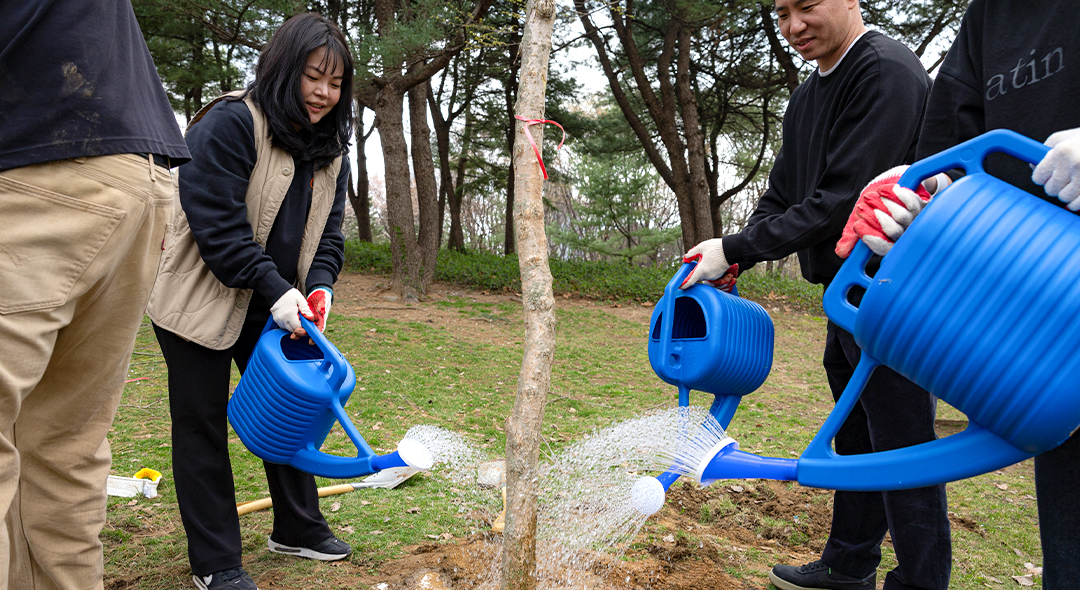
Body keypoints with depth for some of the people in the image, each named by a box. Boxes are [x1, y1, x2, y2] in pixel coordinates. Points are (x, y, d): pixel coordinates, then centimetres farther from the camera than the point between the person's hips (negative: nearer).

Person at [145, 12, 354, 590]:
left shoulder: (331, 150, 5)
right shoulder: (230, 124, -18)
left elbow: (327, 230, 6)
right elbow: (216, 221, -23)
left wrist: (319, 286, -13)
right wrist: (275, 288, -27)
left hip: (278, 306, 7)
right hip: (203, 299, -7)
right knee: (202, 424, 2)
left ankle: (297, 527, 30)